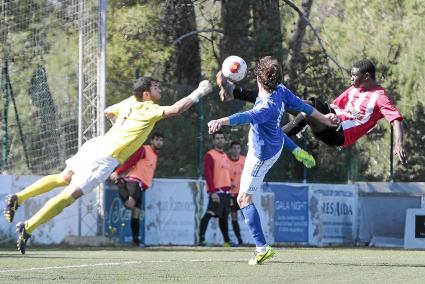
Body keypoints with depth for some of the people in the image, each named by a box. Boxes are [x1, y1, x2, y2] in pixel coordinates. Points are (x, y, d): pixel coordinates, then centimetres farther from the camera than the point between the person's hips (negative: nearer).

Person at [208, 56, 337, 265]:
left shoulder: (267, 107, -44)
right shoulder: (281, 91, -20)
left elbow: (247, 117, -64)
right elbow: (302, 105, -3)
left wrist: (222, 121, -80)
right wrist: (323, 119, 12)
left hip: (262, 153, -9)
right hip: (276, 143, 9)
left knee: (244, 199, -4)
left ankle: (262, 248, -7)